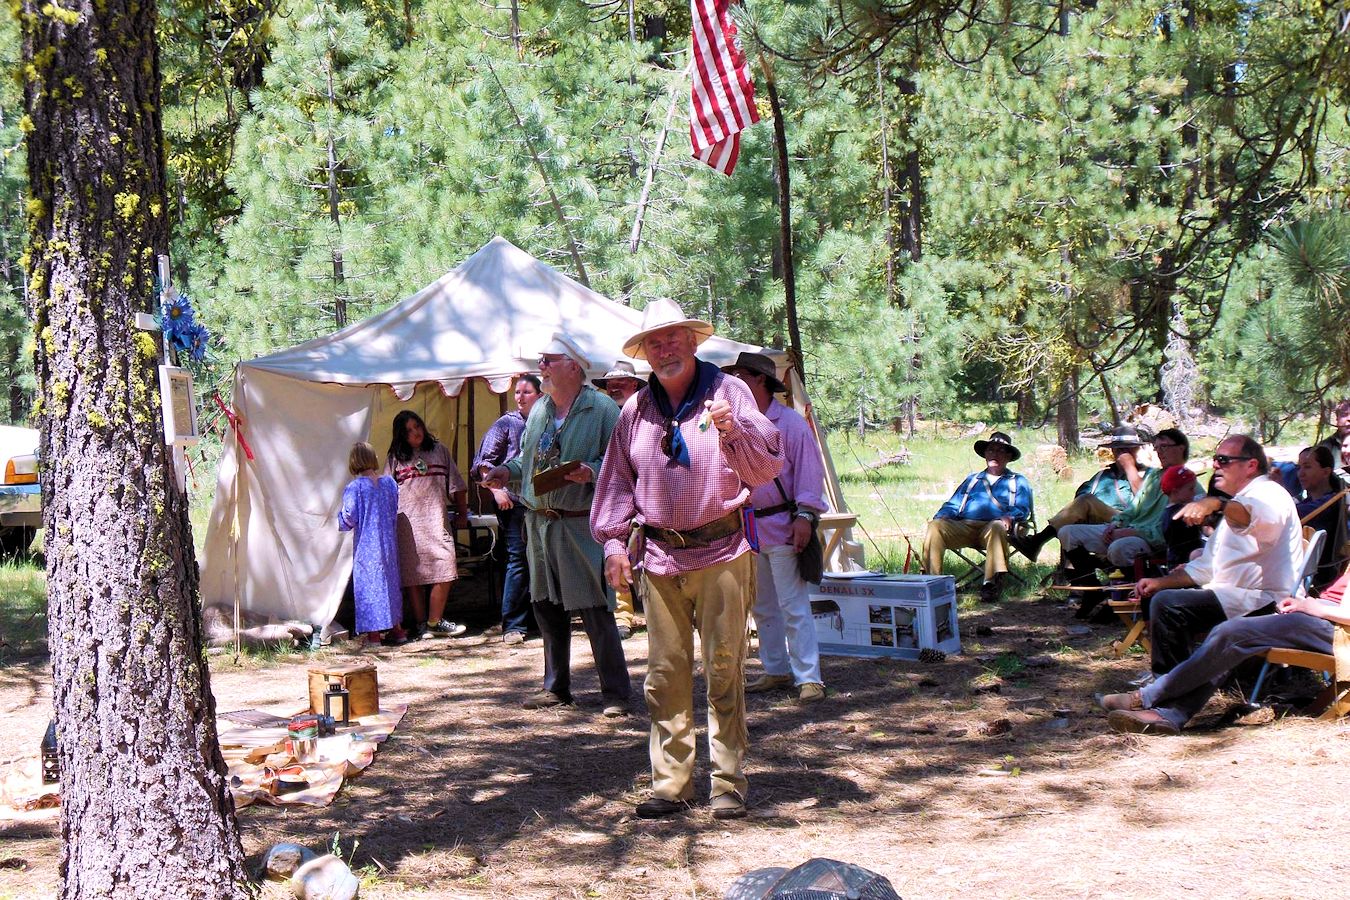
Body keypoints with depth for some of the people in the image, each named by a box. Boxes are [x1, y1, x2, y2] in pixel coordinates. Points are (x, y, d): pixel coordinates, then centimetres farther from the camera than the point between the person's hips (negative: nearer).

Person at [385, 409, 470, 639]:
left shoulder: (439, 450, 14)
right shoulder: (395, 458, 10)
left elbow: (456, 486, 17)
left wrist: (462, 513, 14)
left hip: (436, 521, 1)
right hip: (407, 523, -1)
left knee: (444, 572, -9)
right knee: (413, 576, -1)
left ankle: (434, 622, 0)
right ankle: (422, 624, 7)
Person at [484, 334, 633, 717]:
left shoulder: (602, 409, -8)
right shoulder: (539, 409, 14)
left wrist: (591, 472, -28)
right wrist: (507, 471, 6)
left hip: (582, 524, -7)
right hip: (539, 523, 7)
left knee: (595, 610, -6)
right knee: (547, 607, 14)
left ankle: (616, 693, 2)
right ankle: (555, 687, 26)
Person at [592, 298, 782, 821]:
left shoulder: (728, 392, 2)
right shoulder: (636, 410, 14)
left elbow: (769, 466, -5)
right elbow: (617, 481, 20)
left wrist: (735, 431, -22)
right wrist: (614, 540, 11)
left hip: (722, 551, -3)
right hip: (660, 557, 4)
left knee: (724, 670, -3)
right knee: (664, 674, 4)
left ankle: (728, 784, 3)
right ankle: (670, 784, 11)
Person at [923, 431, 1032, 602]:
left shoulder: (1018, 482, 25)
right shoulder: (972, 479, 35)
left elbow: (1023, 509, 9)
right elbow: (953, 505, 27)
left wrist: (1009, 517, -15)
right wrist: (941, 516, 3)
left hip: (990, 526, -3)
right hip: (963, 526, 3)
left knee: (996, 527, -40)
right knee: (936, 526, -28)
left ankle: (992, 583, -46)